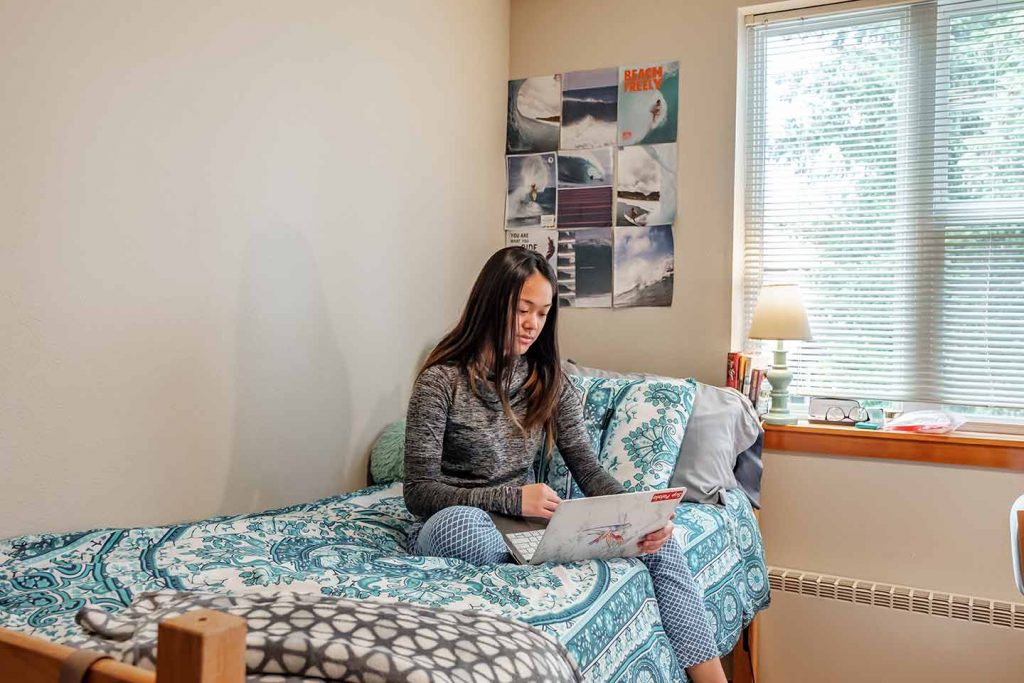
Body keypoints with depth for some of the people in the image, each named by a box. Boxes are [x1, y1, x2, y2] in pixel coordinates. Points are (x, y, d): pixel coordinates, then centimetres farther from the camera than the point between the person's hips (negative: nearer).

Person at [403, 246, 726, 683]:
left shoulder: (550, 381, 4)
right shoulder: (441, 380, -12)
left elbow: (588, 469, -1)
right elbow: (419, 492, -15)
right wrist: (512, 499, -28)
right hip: (458, 529, -4)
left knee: (655, 536, -15)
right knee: (458, 524, -42)